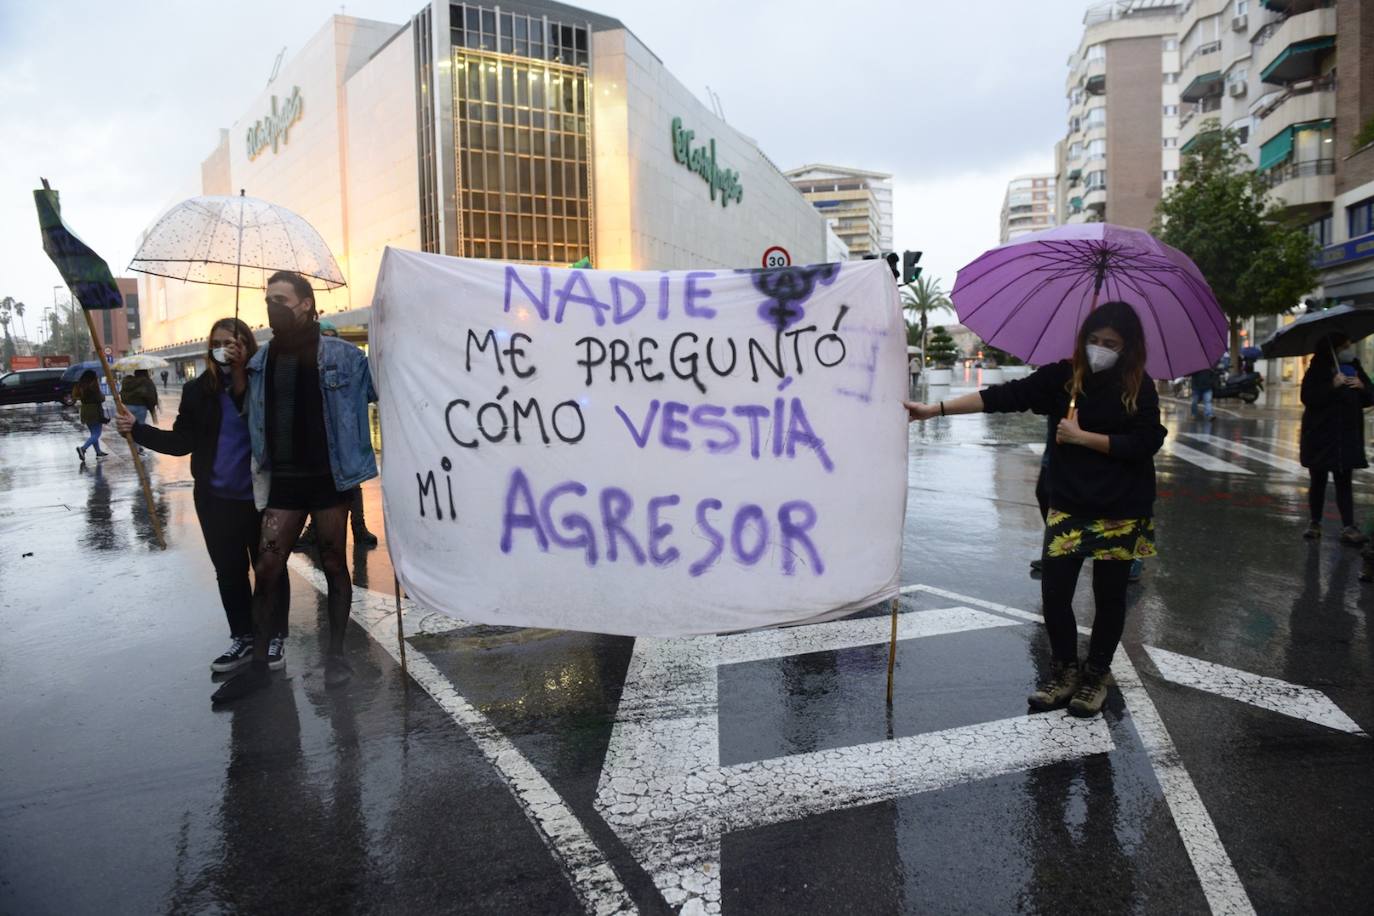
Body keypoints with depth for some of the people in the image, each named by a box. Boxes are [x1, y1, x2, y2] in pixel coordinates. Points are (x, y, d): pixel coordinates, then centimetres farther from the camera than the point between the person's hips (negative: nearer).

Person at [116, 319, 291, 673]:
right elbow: (183, 441, 2)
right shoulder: (199, 389, 3)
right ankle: (242, 637, 29)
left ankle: (275, 638, 22)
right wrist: (137, 428, -6)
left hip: (260, 496, -4)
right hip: (216, 498, 4)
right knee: (229, 571, 13)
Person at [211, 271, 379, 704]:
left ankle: (335, 655, 21)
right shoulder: (260, 362, 7)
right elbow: (254, 420, 13)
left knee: (333, 565, 8)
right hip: (282, 480, 4)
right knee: (266, 570, 3)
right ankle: (259, 665, 15)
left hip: (328, 476, -3)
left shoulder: (342, 356, -6)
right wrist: (259, 473, 5)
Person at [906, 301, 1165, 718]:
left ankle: (1096, 674, 31)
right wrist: (935, 409, -18)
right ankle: (1065, 669, 23)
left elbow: (1145, 444, -12)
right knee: (1053, 592, -1)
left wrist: (1081, 437, -16)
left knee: (1109, 596, 10)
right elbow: (1004, 396, -10)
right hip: (1068, 507, 1)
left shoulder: (1139, 387, -5)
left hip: (1120, 512, -1)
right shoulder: (1062, 376, -2)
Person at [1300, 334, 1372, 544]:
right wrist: (1333, 386, -24)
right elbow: (1308, 398, -16)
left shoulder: (1354, 367, 9)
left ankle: (1348, 528, -6)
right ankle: (1314, 523, 18)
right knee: (1318, 481, 8)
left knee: (1344, 481, -2)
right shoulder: (1318, 370, -5)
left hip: (1348, 436, 3)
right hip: (1320, 436, -3)